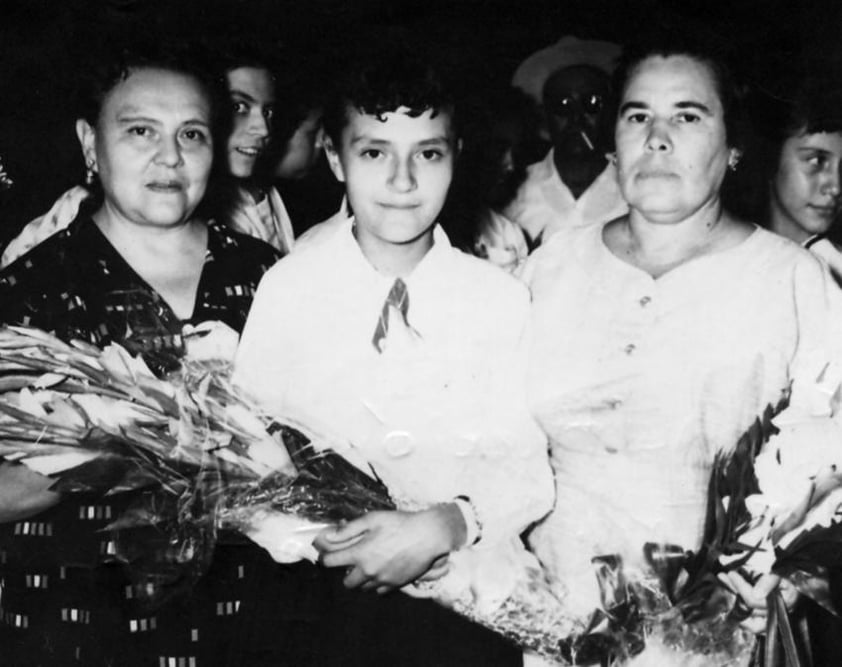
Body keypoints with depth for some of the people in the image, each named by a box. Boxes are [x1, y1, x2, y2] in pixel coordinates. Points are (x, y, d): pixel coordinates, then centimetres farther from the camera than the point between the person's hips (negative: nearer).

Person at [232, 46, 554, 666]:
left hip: (468, 598, 0)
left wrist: (446, 525, -18)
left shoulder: (501, 299, 1)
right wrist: (312, 538, -15)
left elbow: (526, 471, -1)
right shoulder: (286, 289, 1)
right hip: (315, 595, 0)